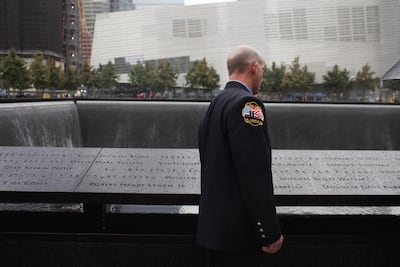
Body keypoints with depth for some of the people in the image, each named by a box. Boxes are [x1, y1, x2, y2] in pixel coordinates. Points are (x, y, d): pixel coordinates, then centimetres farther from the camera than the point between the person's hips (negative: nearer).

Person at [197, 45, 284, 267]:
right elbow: (255, 174, -22)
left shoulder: (215, 104, 13)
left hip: (215, 225, 9)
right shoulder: (245, 103, -15)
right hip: (237, 229, -9)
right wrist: (271, 231, -17)